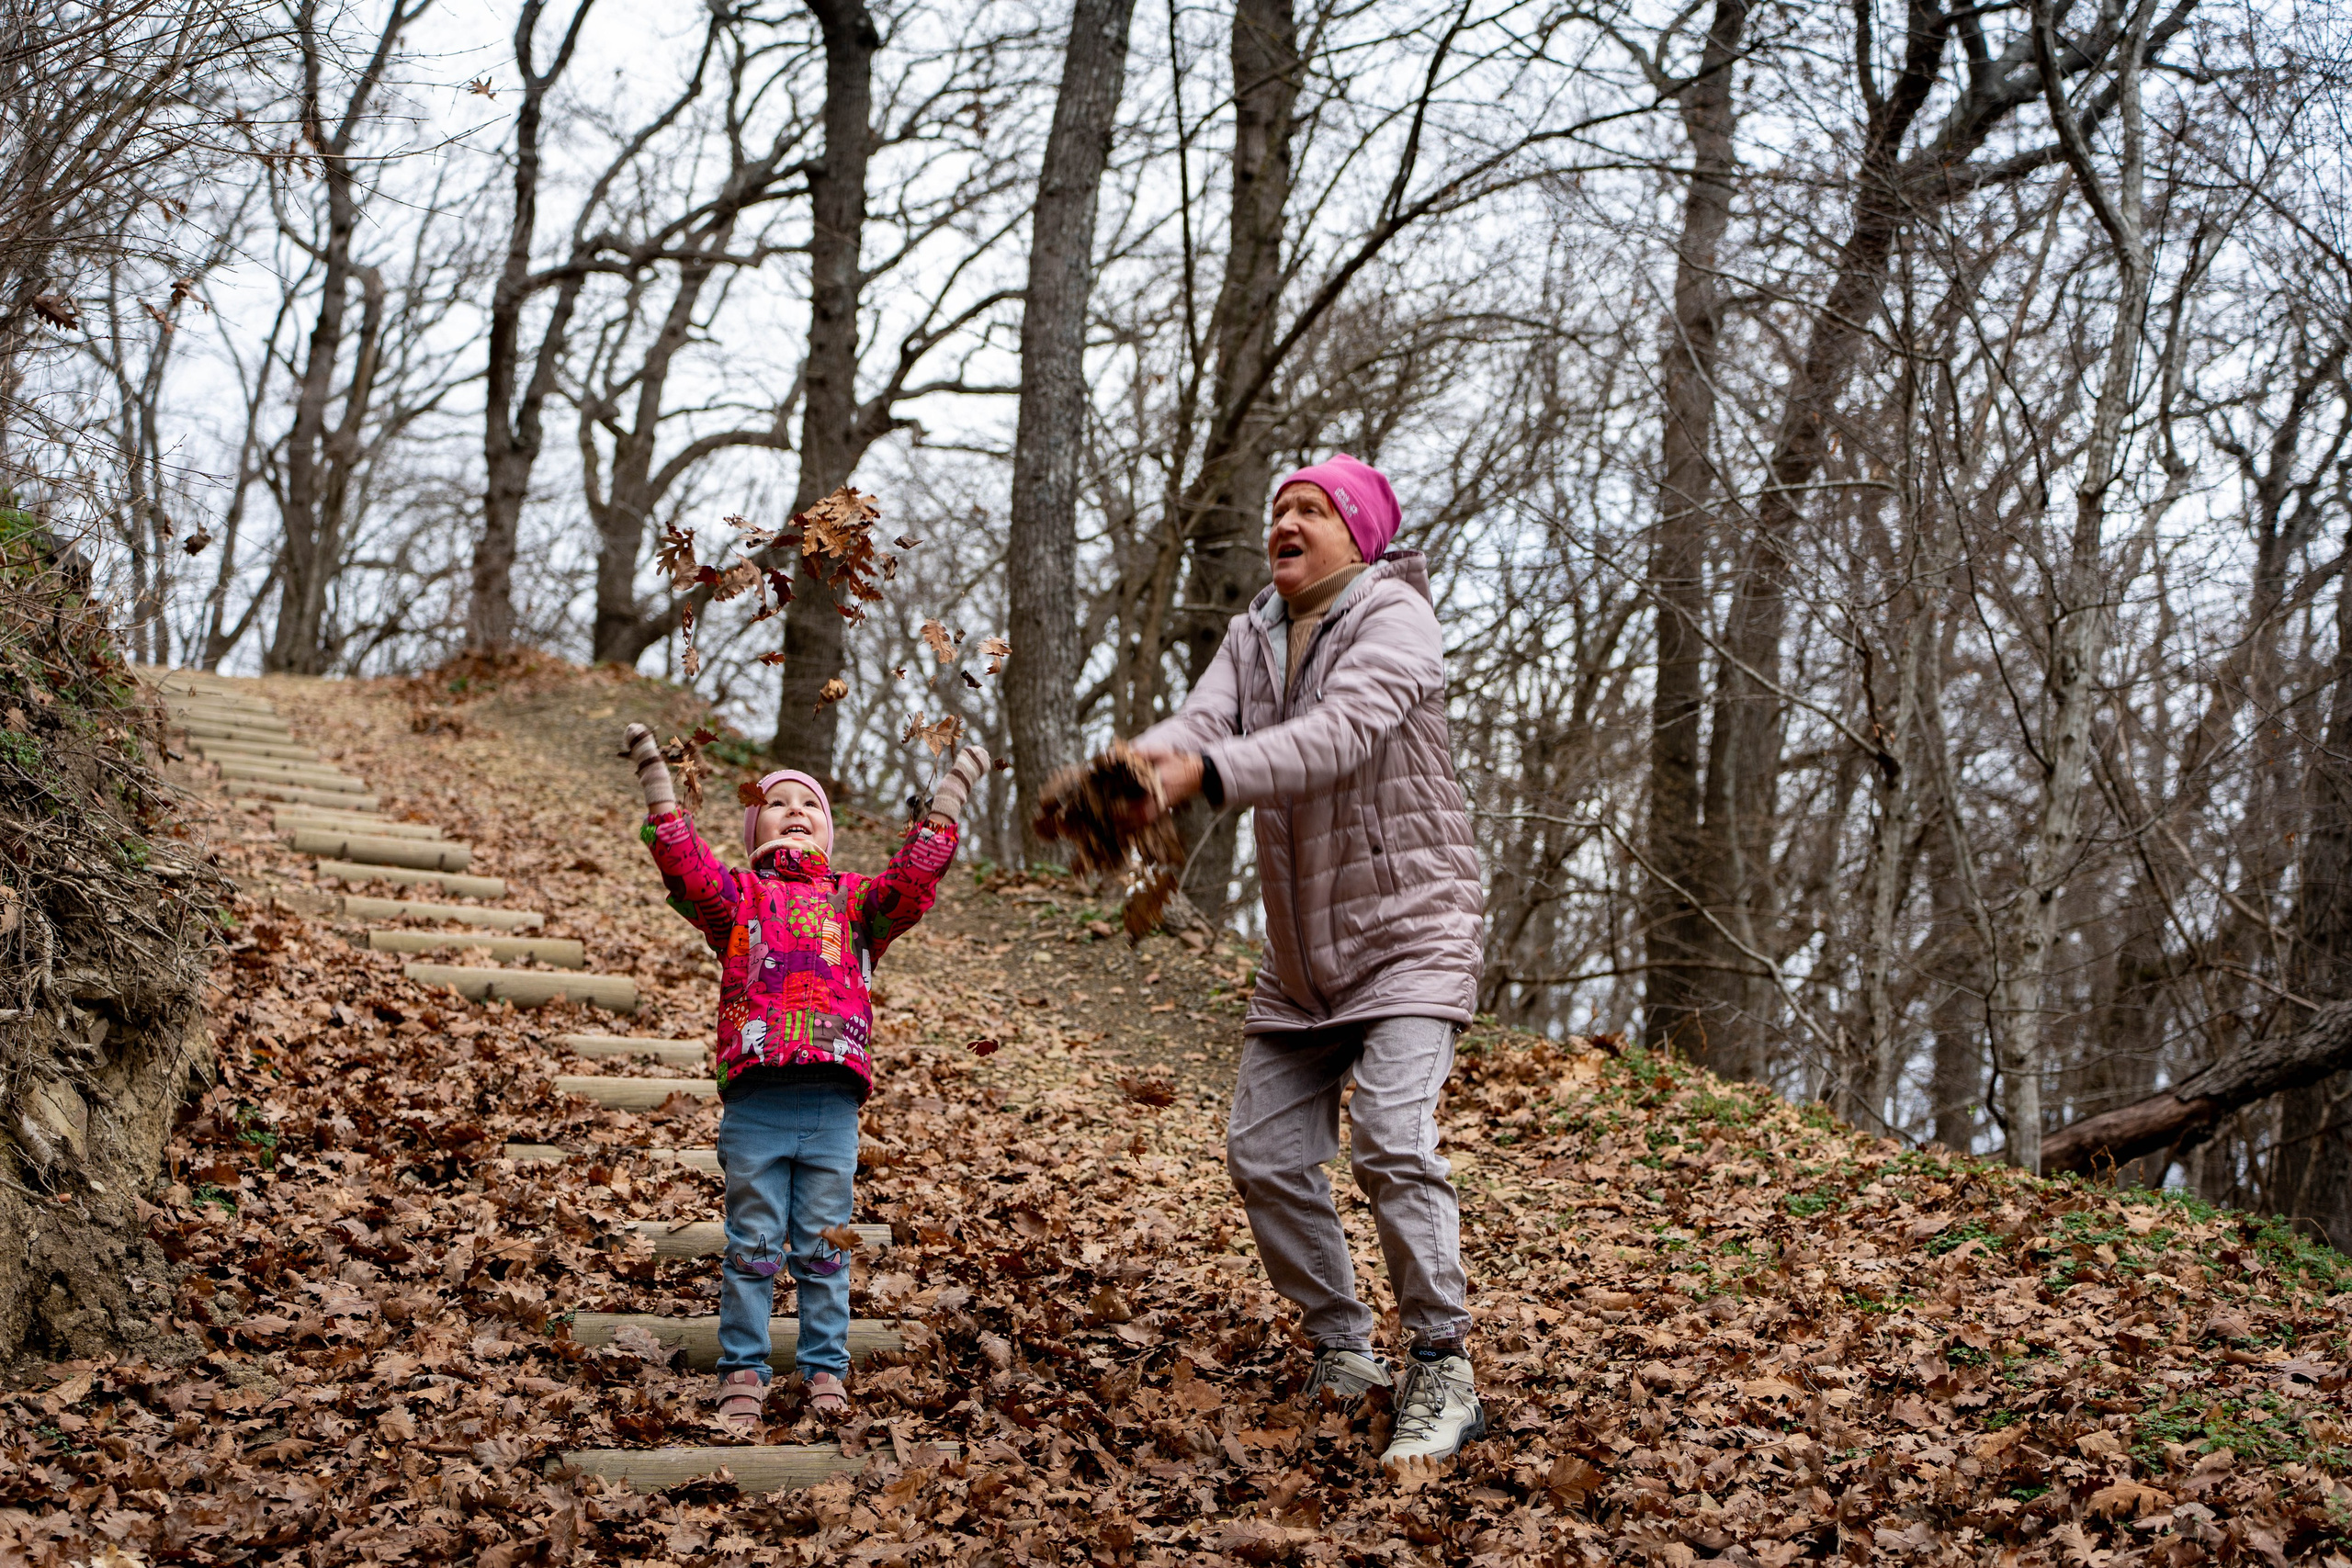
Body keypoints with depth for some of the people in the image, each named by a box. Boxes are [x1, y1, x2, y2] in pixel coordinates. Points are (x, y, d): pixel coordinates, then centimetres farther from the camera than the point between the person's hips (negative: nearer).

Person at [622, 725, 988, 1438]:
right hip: (754, 1103, -1)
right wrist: (656, 781, -5)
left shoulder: (855, 901, 17)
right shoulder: (738, 897, 13)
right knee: (753, 1245, 3)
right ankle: (743, 1374, 10)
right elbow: (686, 865, -1)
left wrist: (949, 796, 5)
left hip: (832, 1105, 1)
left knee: (822, 1247, 6)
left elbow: (912, 876, 5)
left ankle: (827, 1372, 15)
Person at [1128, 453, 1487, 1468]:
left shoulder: (1393, 615, -12)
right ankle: (1343, 1353, 21)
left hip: (1408, 934, -7)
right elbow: (1199, 721, -10)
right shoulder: (1254, 635, 8)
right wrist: (1133, 765, -34)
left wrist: (1206, 774, -44)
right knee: (1264, 1154, 5)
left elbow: (1343, 732, -30)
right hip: (1300, 955, 7)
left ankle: (1443, 1373, -10)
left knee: (1391, 1139, -21)